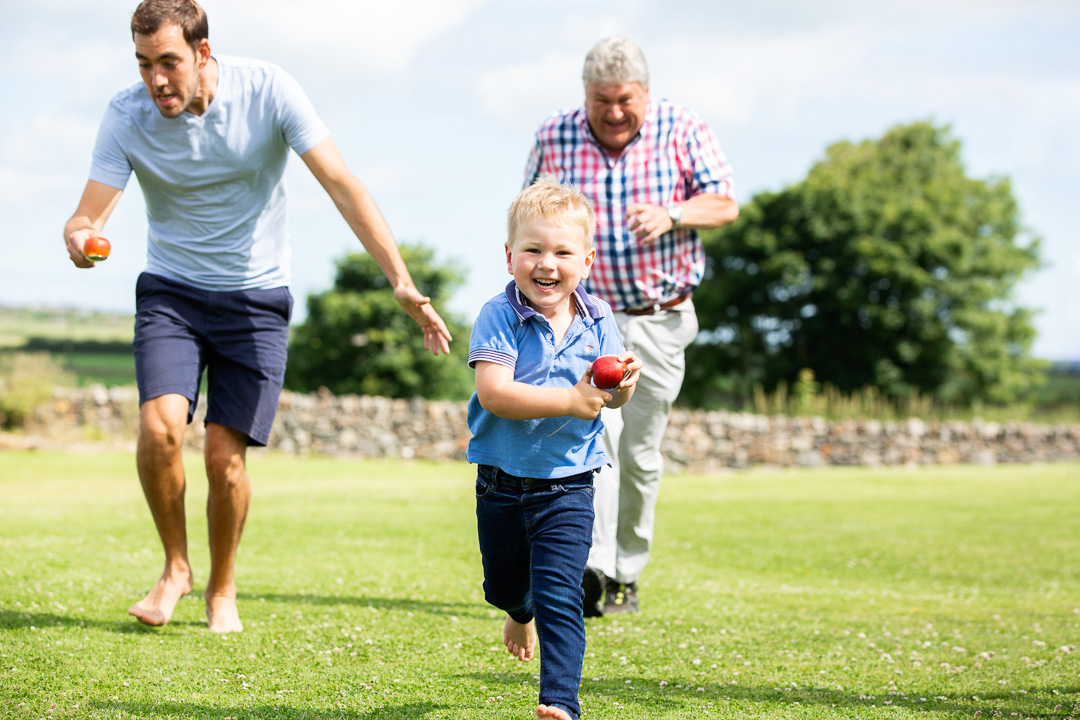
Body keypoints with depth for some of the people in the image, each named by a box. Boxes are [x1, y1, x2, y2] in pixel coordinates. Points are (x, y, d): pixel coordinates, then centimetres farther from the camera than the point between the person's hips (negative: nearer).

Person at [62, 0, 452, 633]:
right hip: (171, 292, 1)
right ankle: (176, 567, 4)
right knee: (161, 423, -22)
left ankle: (223, 589, 19)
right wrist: (80, 242, -40)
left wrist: (401, 281, -26)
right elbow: (88, 217, -13)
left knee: (226, 455, -7)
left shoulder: (267, 90, -16)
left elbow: (343, 185, -17)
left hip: (256, 297, -1)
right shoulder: (127, 117, -12)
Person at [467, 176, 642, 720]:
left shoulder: (596, 321, -3)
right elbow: (494, 391, -26)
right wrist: (570, 400, -32)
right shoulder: (499, 317, -14)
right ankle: (522, 611, 56)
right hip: (502, 485, 0)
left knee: (559, 597, -12)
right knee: (502, 587, 21)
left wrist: (621, 387, -25)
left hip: (568, 486, 0)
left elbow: (605, 394, -1)